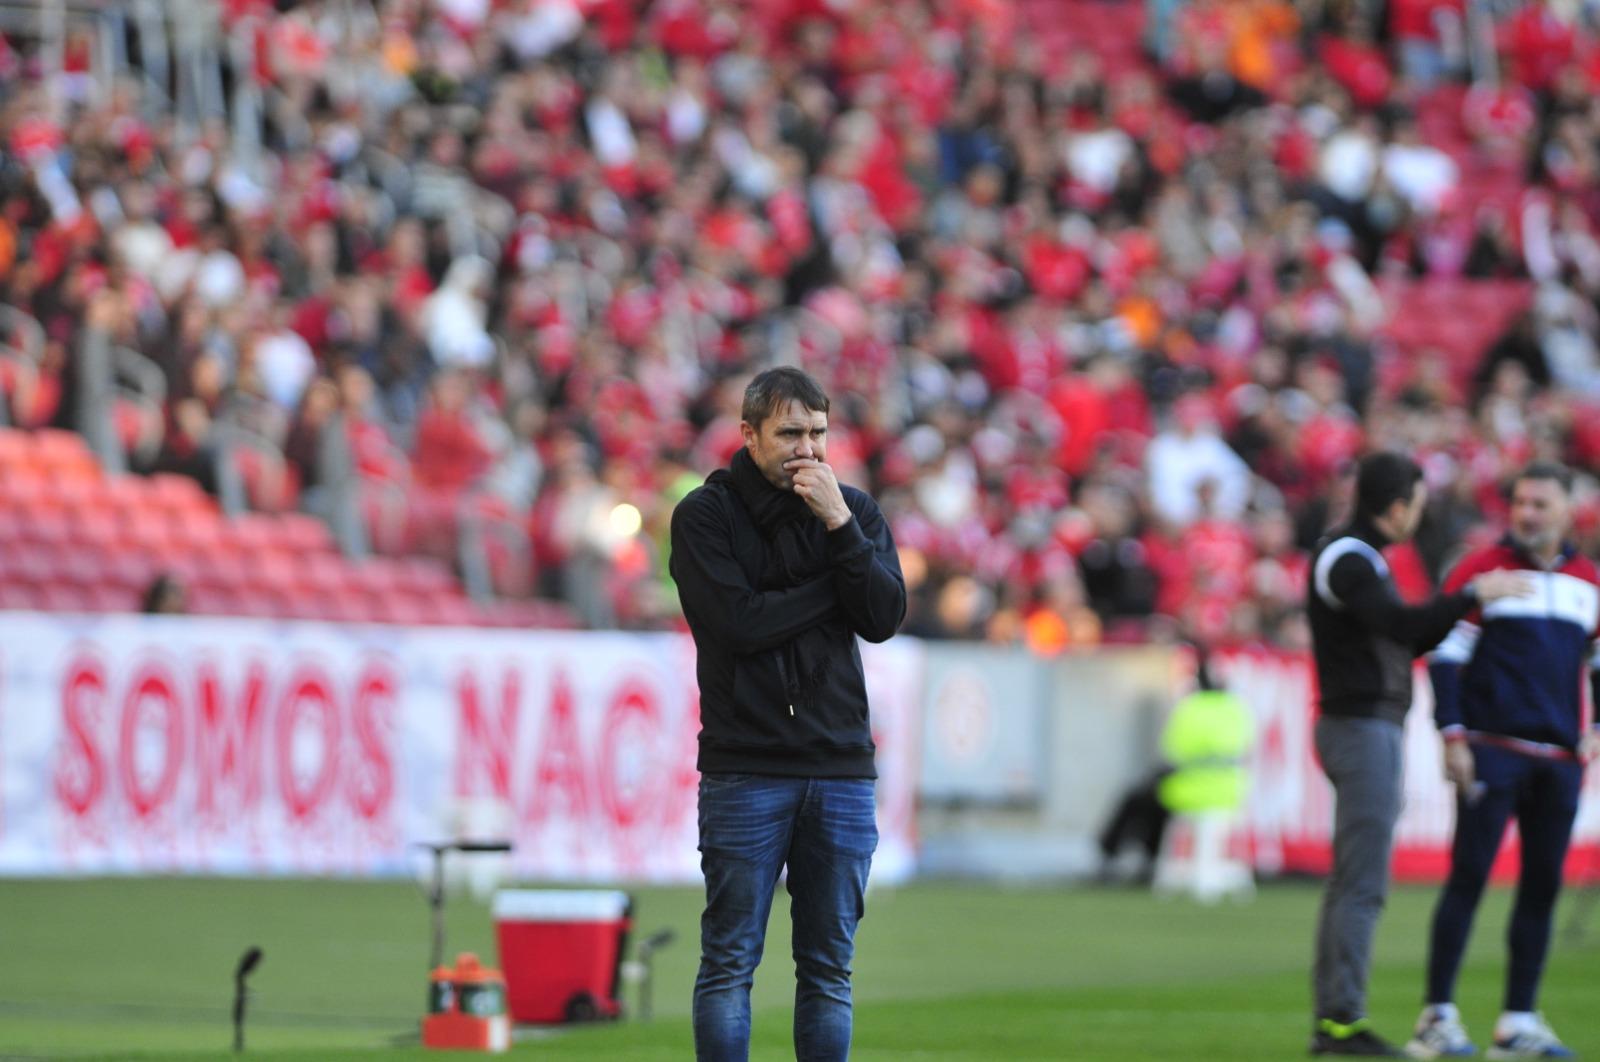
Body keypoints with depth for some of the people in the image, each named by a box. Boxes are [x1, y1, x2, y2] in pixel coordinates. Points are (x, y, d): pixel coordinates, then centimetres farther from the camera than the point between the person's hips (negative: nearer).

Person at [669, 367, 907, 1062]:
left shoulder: (854, 511, 10)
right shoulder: (705, 515, 0)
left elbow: (884, 618, -3)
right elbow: (739, 623, -13)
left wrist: (839, 525, -13)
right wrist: (835, 587, -4)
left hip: (841, 770, 3)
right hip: (744, 771, -3)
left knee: (830, 969, 5)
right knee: (730, 964, -3)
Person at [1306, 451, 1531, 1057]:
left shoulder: (1359, 558, 19)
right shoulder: (1347, 559, -14)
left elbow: (1404, 643, 22)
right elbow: (1400, 626, -27)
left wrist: (1462, 610, 14)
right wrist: (1473, 595, -21)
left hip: (1371, 729, 11)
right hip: (1361, 728, -11)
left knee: (1349, 884, 9)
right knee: (1362, 884, -11)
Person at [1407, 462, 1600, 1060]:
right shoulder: (1481, 572, -2)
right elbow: (1444, 656, -3)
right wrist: (1452, 735, -11)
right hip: (1493, 750, -5)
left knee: (1542, 886, 4)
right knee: (1469, 877, -9)